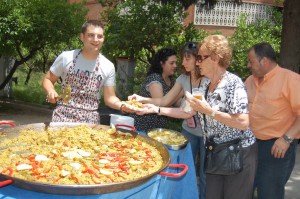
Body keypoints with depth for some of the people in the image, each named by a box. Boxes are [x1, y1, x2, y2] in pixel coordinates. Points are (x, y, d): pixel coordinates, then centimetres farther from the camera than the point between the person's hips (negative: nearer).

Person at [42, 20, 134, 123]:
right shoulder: (66, 57, -2)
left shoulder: (108, 67, 0)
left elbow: (109, 97, 4)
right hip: (63, 115, -1)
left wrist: (123, 106, -15)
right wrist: (51, 91, -12)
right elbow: (47, 79, 9)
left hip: (90, 120, 1)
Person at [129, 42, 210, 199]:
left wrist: (157, 110, -33)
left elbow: (190, 112, -27)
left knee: (204, 176, 8)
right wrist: (142, 99, -16)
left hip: (205, 133, -5)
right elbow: (165, 100, 1)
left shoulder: (208, 82, -23)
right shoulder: (183, 78, -2)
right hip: (188, 130, 6)